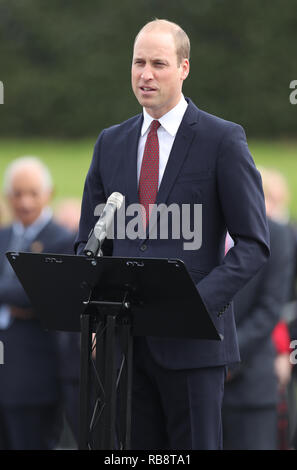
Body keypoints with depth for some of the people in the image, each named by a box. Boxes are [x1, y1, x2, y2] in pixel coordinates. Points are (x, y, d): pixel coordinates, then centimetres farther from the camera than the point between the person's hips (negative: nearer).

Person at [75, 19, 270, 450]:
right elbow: (90, 240, 17)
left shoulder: (223, 140, -2)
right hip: (123, 338, 4)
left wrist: (199, 302, -17)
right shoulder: (111, 142, 13)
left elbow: (254, 244, -4)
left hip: (192, 339, -4)